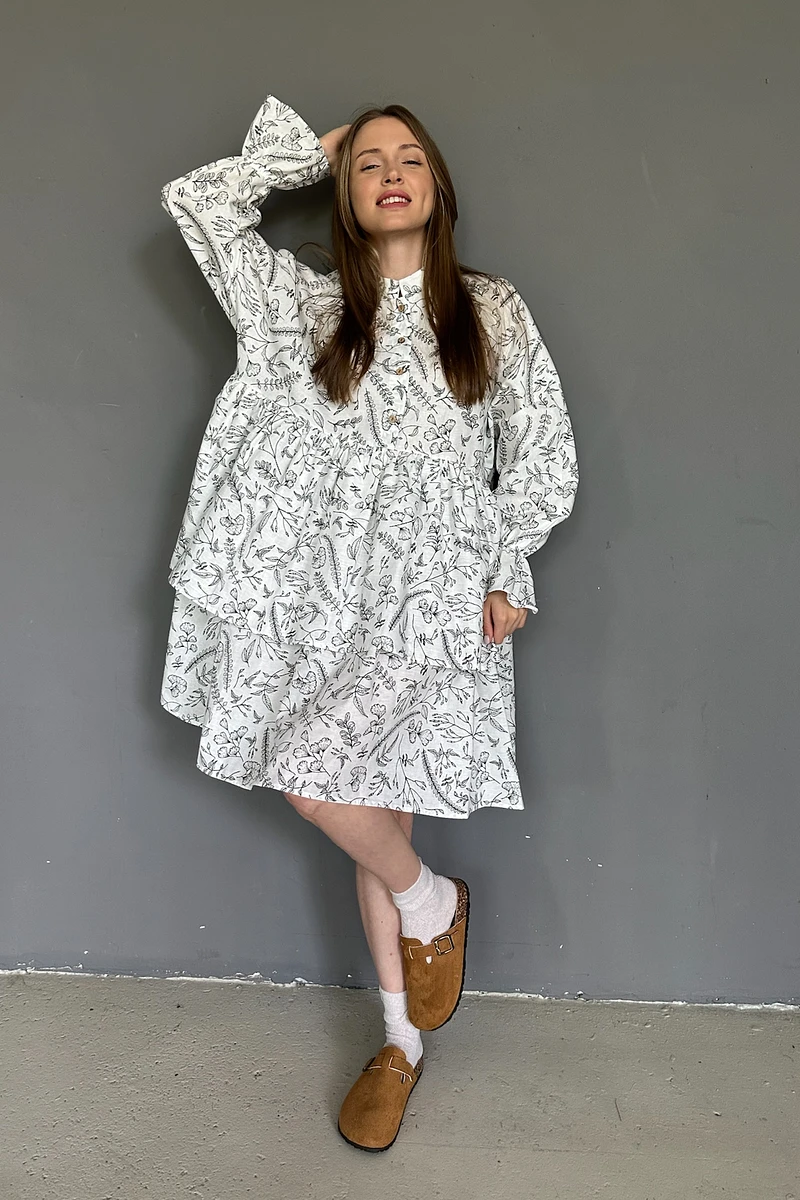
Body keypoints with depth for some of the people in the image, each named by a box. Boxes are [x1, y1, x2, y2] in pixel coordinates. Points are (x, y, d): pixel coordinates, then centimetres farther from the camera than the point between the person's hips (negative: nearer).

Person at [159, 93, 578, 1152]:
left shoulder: (494, 311, 8)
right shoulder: (307, 305, 11)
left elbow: (542, 453, 6)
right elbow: (197, 200, 5)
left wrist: (507, 573, -4)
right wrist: (311, 148, 13)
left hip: (441, 590, -2)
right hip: (340, 587, 3)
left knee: (315, 777, -18)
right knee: (374, 810, 7)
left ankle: (429, 899, 12)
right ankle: (402, 1044, 23)